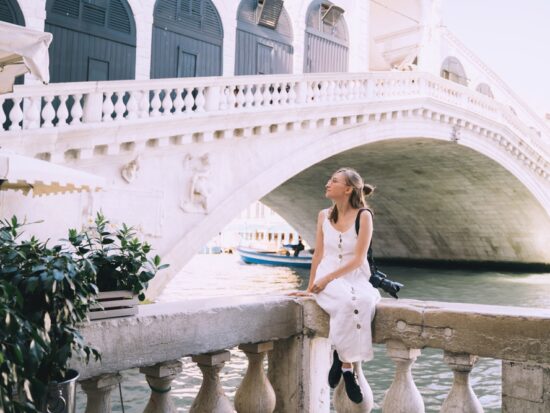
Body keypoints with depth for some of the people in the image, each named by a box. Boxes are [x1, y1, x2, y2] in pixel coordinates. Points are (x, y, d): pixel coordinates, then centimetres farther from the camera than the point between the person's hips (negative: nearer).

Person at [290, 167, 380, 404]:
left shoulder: (363, 216, -4)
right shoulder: (324, 216, 7)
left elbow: (358, 259, -10)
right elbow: (318, 254, 11)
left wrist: (328, 278, -16)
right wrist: (310, 287, 8)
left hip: (355, 277, -1)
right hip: (327, 279, 1)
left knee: (364, 301, -36)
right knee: (350, 302, -34)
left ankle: (341, 358, -21)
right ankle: (347, 367, -20)